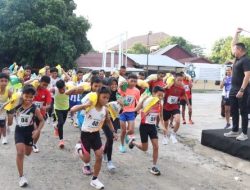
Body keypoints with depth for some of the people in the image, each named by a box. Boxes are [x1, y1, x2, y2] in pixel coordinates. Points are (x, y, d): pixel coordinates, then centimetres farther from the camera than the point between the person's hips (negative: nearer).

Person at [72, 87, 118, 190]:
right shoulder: (89, 106, -20)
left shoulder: (105, 110, -6)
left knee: (99, 157, -2)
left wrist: (113, 132, 12)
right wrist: (85, 105, -38)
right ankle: (79, 148, 36)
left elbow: (109, 121, 15)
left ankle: (94, 180, 15)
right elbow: (72, 110, -27)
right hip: (86, 134, -4)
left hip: (96, 134, 4)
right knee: (87, 160, 3)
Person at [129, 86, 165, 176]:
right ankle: (133, 142, 35)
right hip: (144, 126, -4)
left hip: (153, 127, 4)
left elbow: (161, 116, 15)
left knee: (156, 147, -2)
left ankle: (154, 167, 11)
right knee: (144, 148, 6)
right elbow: (136, 110, -32)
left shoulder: (160, 105, -3)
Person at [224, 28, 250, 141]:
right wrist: (237, 33, 21)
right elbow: (233, 45, 26)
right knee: (234, 112, 12)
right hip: (233, 90, 9)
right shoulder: (237, 58, 13)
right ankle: (235, 131, 21)